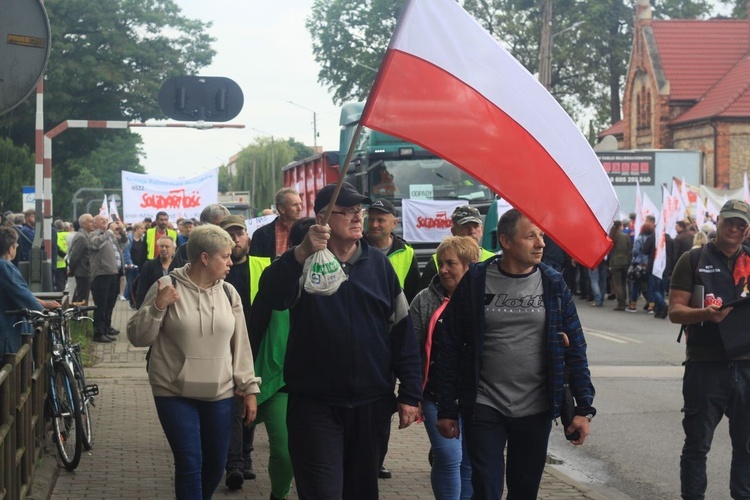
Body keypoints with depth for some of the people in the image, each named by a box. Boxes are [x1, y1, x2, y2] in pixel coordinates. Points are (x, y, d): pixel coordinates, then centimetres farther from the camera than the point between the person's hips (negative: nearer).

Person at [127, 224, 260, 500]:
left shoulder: (228, 293, 6)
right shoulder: (167, 286, -6)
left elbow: (240, 345, 10)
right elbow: (138, 337, -4)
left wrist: (249, 388, 6)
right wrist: (157, 307, -20)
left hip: (220, 395, 4)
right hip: (175, 394, -4)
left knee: (216, 464, 10)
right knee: (189, 464, -9)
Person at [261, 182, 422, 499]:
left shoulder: (378, 264, 6)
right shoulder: (304, 262, -3)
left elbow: (402, 331, 7)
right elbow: (274, 296, -26)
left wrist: (410, 394, 3)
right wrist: (302, 253, -43)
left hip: (370, 403, 3)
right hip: (315, 403, -3)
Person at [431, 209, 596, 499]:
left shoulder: (553, 284, 1)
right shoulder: (474, 281, -5)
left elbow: (575, 348, 3)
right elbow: (450, 347, -2)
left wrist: (584, 408, -2)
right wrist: (447, 409, -4)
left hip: (536, 410, 2)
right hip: (484, 409, -2)